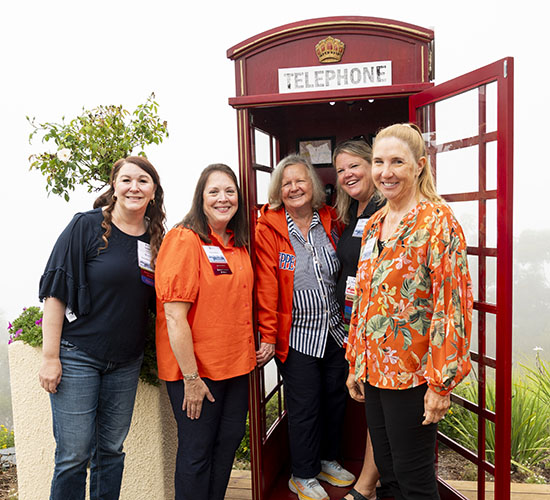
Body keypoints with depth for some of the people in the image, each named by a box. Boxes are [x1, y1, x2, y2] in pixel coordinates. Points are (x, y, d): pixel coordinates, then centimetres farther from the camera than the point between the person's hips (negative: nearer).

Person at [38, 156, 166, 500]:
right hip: (77, 356, -4)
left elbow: (157, 300, 12)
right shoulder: (87, 226, -9)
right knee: (74, 455, 3)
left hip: (126, 361, 4)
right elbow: (56, 291, -10)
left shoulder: (156, 238, 4)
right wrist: (50, 356, -12)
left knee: (111, 450, 15)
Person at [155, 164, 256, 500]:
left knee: (230, 439, 18)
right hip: (195, 370, -7)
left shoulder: (238, 243, 8)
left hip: (236, 364, 8)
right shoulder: (184, 240, -16)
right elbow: (174, 315, -20)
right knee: (197, 451, 7)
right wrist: (191, 377, -19)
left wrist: (257, 345, 13)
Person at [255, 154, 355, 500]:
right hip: (296, 336, -5)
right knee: (305, 406, 6)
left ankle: (328, 460, 41)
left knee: (336, 398, 17)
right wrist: (268, 335, -12)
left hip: (335, 331, 5)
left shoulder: (330, 221, 3)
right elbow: (267, 285, -12)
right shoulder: (269, 228, -9)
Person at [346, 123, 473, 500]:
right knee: (387, 468, 19)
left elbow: (452, 304, -16)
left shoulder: (437, 221, -12)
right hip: (375, 371, 7)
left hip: (412, 374, -6)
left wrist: (441, 382, -17)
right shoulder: (374, 225, 9)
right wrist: (356, 364, 14)